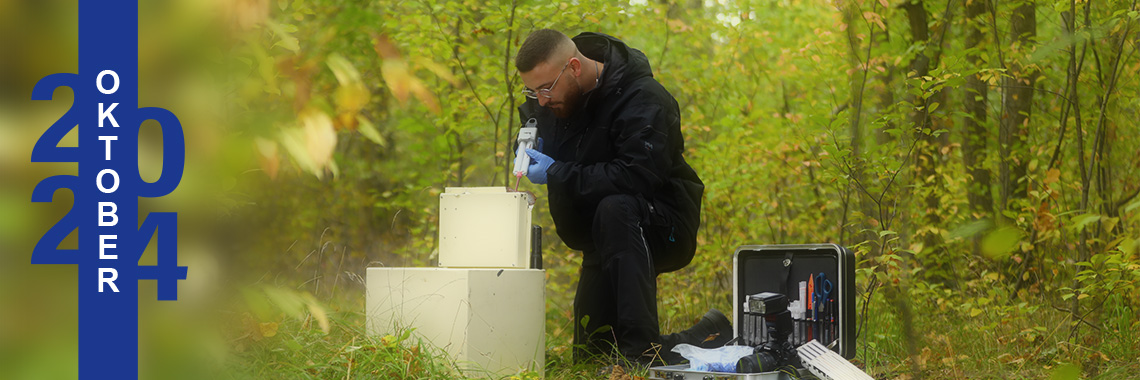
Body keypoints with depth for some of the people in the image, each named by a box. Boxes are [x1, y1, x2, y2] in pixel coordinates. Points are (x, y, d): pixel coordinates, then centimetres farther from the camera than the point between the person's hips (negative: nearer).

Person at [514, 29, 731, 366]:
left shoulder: (643, 99, -24)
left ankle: (643, 348, -43)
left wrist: (556, 174, -31)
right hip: (604, 241, 8)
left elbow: (637, 176, -36)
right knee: (589, 356, 6)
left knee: (615, 209, -42)